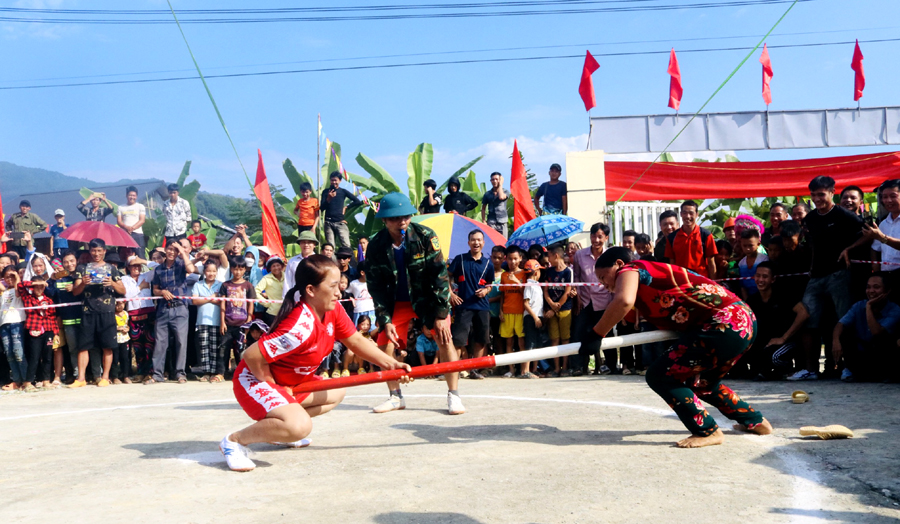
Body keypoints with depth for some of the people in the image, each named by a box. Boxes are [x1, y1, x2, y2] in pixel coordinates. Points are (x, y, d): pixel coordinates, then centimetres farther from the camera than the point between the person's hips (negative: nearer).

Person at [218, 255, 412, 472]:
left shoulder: (334, 311, -9)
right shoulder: (301, 327, -34)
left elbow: (356, 341, 3)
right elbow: (252, 356, -33)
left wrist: (391, 364, -10)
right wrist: (276, 387, -17)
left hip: (290, 382, 10)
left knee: (336, 394, 20)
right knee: (299, 426, -32)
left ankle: (277, 428, 16)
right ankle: (235, 440, -11)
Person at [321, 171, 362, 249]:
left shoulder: (343, 191, 7)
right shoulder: (326, 192, 9)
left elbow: (358, 202, 8)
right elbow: (322, 208, 2)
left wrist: (346, 207, 7)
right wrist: (328, 199, -14)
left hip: (340, 222, -1)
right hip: (328, 223, 1)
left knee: (346, 246, -12)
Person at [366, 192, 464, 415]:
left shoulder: (425, 236, -20)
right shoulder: (376, 246, -15)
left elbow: (439, 274, -18)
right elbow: (376, 286, -7)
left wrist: (441, 313, -20)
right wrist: (385, 320, -13)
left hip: (427, 296, -2)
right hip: (397, 301, 2)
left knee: (444, 338, -17)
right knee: (384, 345, -5)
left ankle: (453, 395, -6)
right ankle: (395, 397, 12)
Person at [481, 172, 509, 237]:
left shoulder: (505, 192, 4)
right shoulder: (487, 194, 8)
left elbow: (501, 197, -20)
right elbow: (483, 208, 12)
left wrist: (500, 185, -8)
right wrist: (483, 221, 0)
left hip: (503, 222, 0)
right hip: (491, 222, 0)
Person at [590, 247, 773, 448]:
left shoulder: (629, 269, -2)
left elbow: (623, 301, -24)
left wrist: (595, 335, -17)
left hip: (726, 325, -10)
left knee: (660, 376, -3)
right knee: (701, 382, 29)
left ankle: (709, 432, 5)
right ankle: (756, 422, 40)